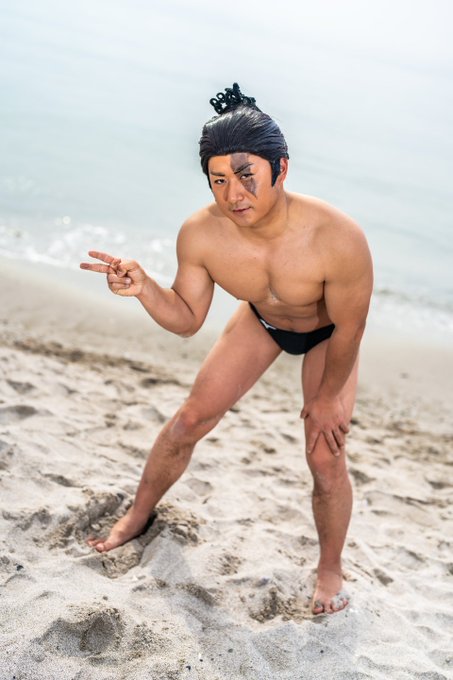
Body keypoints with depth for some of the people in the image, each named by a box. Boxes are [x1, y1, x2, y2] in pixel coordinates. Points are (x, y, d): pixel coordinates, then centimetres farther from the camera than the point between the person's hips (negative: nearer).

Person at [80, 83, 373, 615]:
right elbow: (187, 319, -15)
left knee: (325, 457, -6)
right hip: (261, 320, 3)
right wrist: (143, 288, -35)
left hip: (327, 334, -3)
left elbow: (349, 329, -25)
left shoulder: (338, 239, -42)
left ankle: (330, 569, 22)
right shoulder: (200, 235, -32)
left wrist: (327, 397, -11)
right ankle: (139, 514, 32)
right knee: (189, 420, 5)